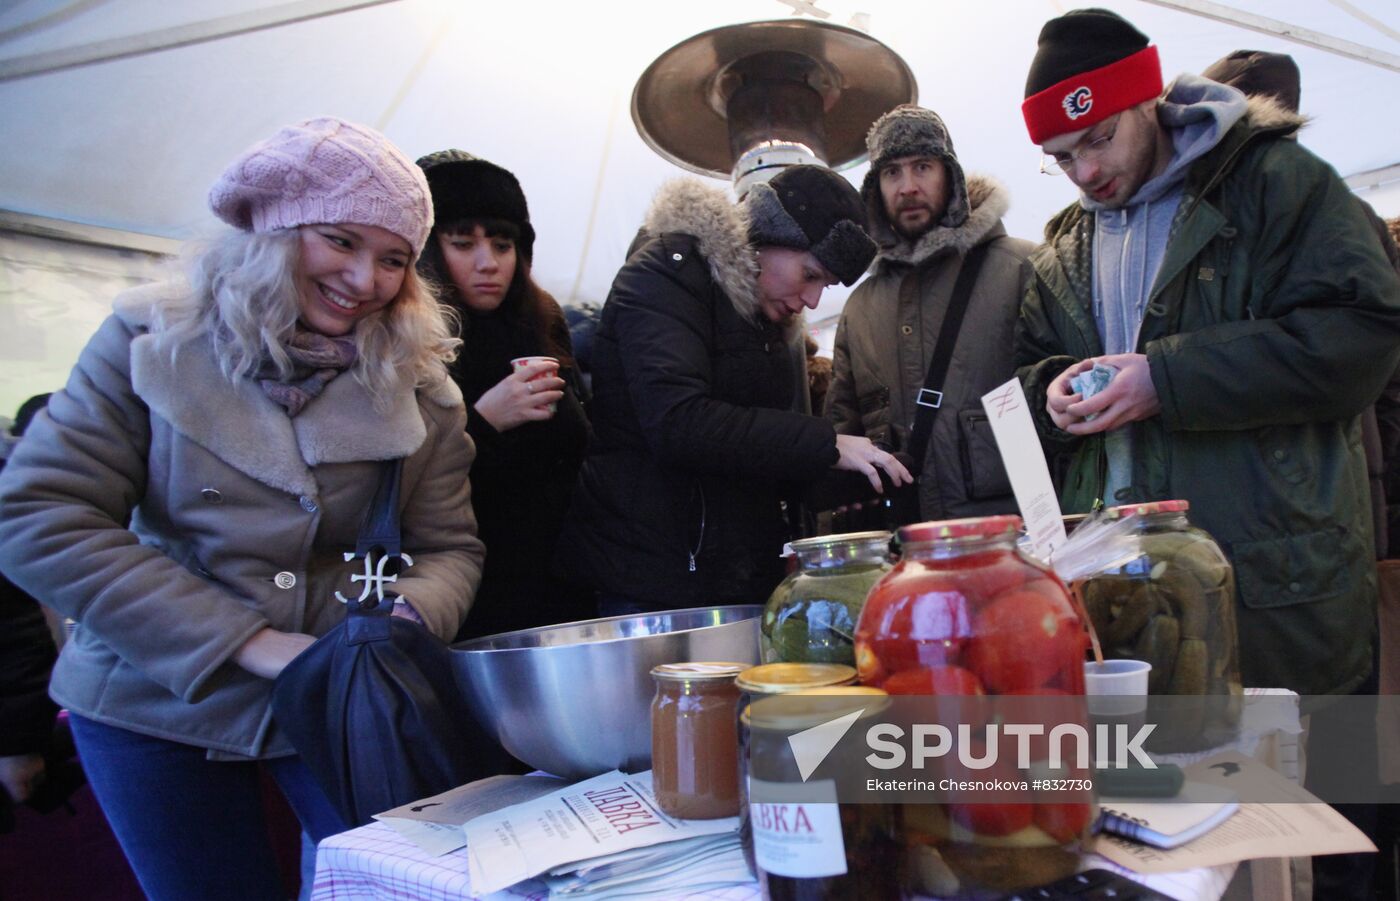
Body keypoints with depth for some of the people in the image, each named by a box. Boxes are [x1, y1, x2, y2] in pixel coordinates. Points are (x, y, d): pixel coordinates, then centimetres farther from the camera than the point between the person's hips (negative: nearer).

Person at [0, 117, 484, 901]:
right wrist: (245, 643, -21)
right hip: (154, 704, 0)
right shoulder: (152, 338, -8)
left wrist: (409, 616, -26)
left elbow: (448, 548, -1)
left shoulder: (421, 387, -3)